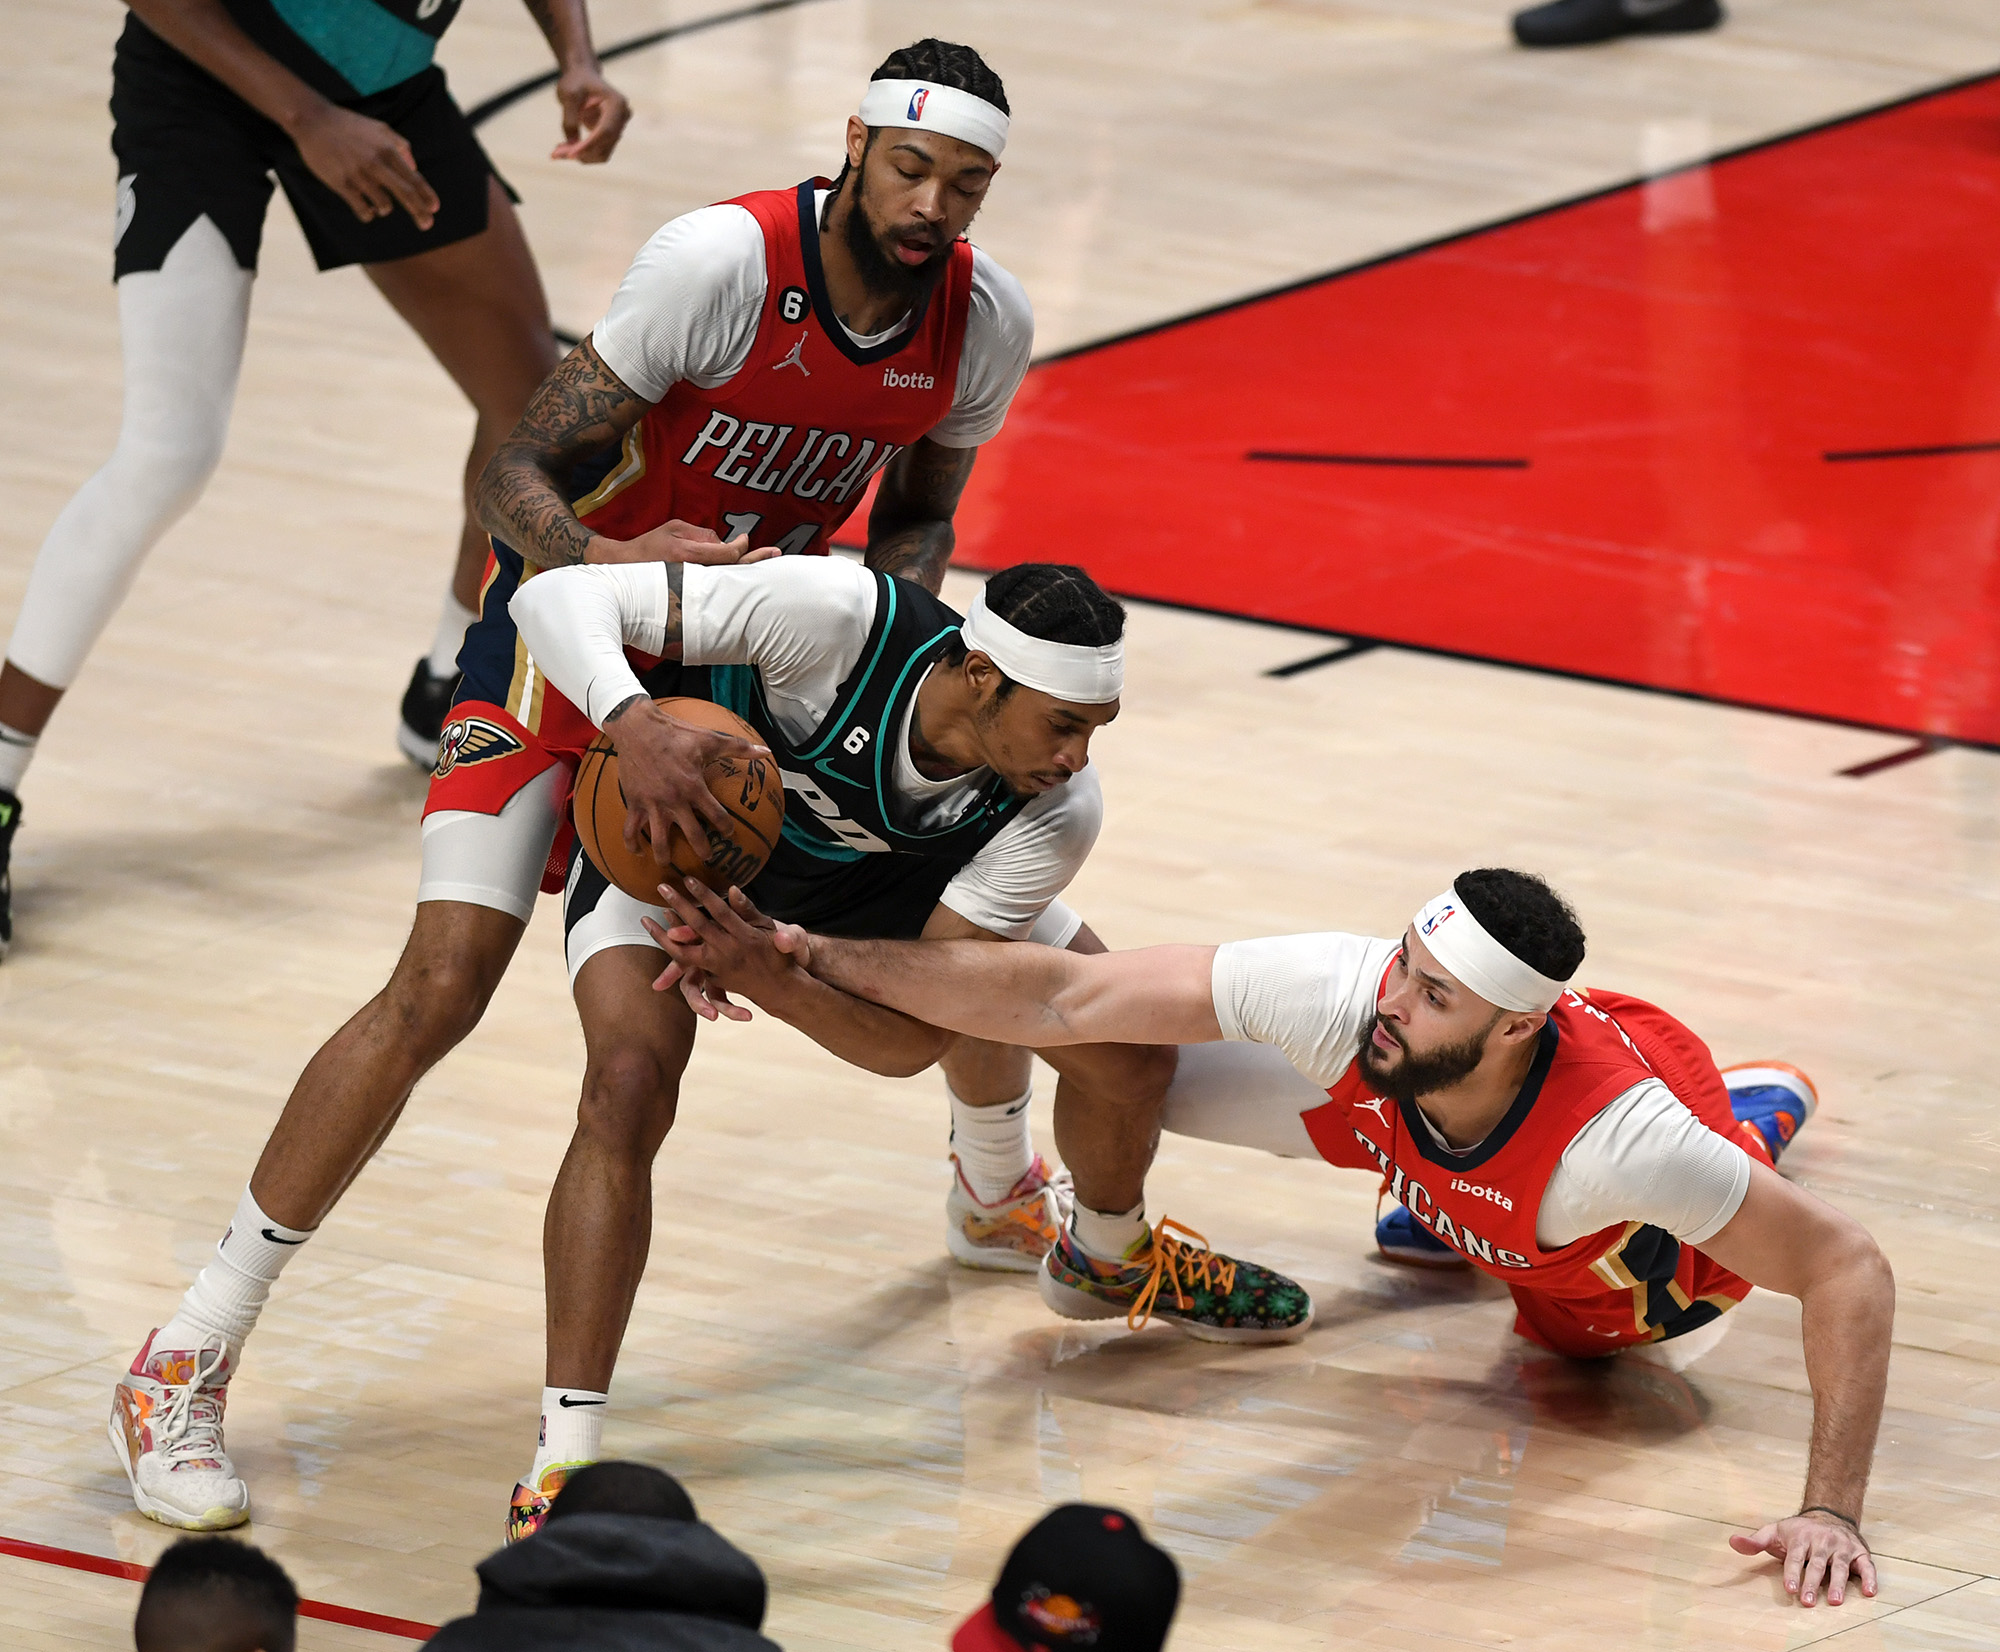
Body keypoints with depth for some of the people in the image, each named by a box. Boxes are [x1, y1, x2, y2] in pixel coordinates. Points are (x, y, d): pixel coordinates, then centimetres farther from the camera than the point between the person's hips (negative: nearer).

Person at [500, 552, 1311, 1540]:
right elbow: (558, 594, -39)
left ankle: (1107, 1261, 36)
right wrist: (632, 722, -59)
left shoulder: (1055, 815, -29)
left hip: (878, 866, 4)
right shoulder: (837, 621, -42)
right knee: (630, 1084, -31)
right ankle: (561, 1470, -29)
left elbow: (914, 1037, -29)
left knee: (1129, 1058, -1)